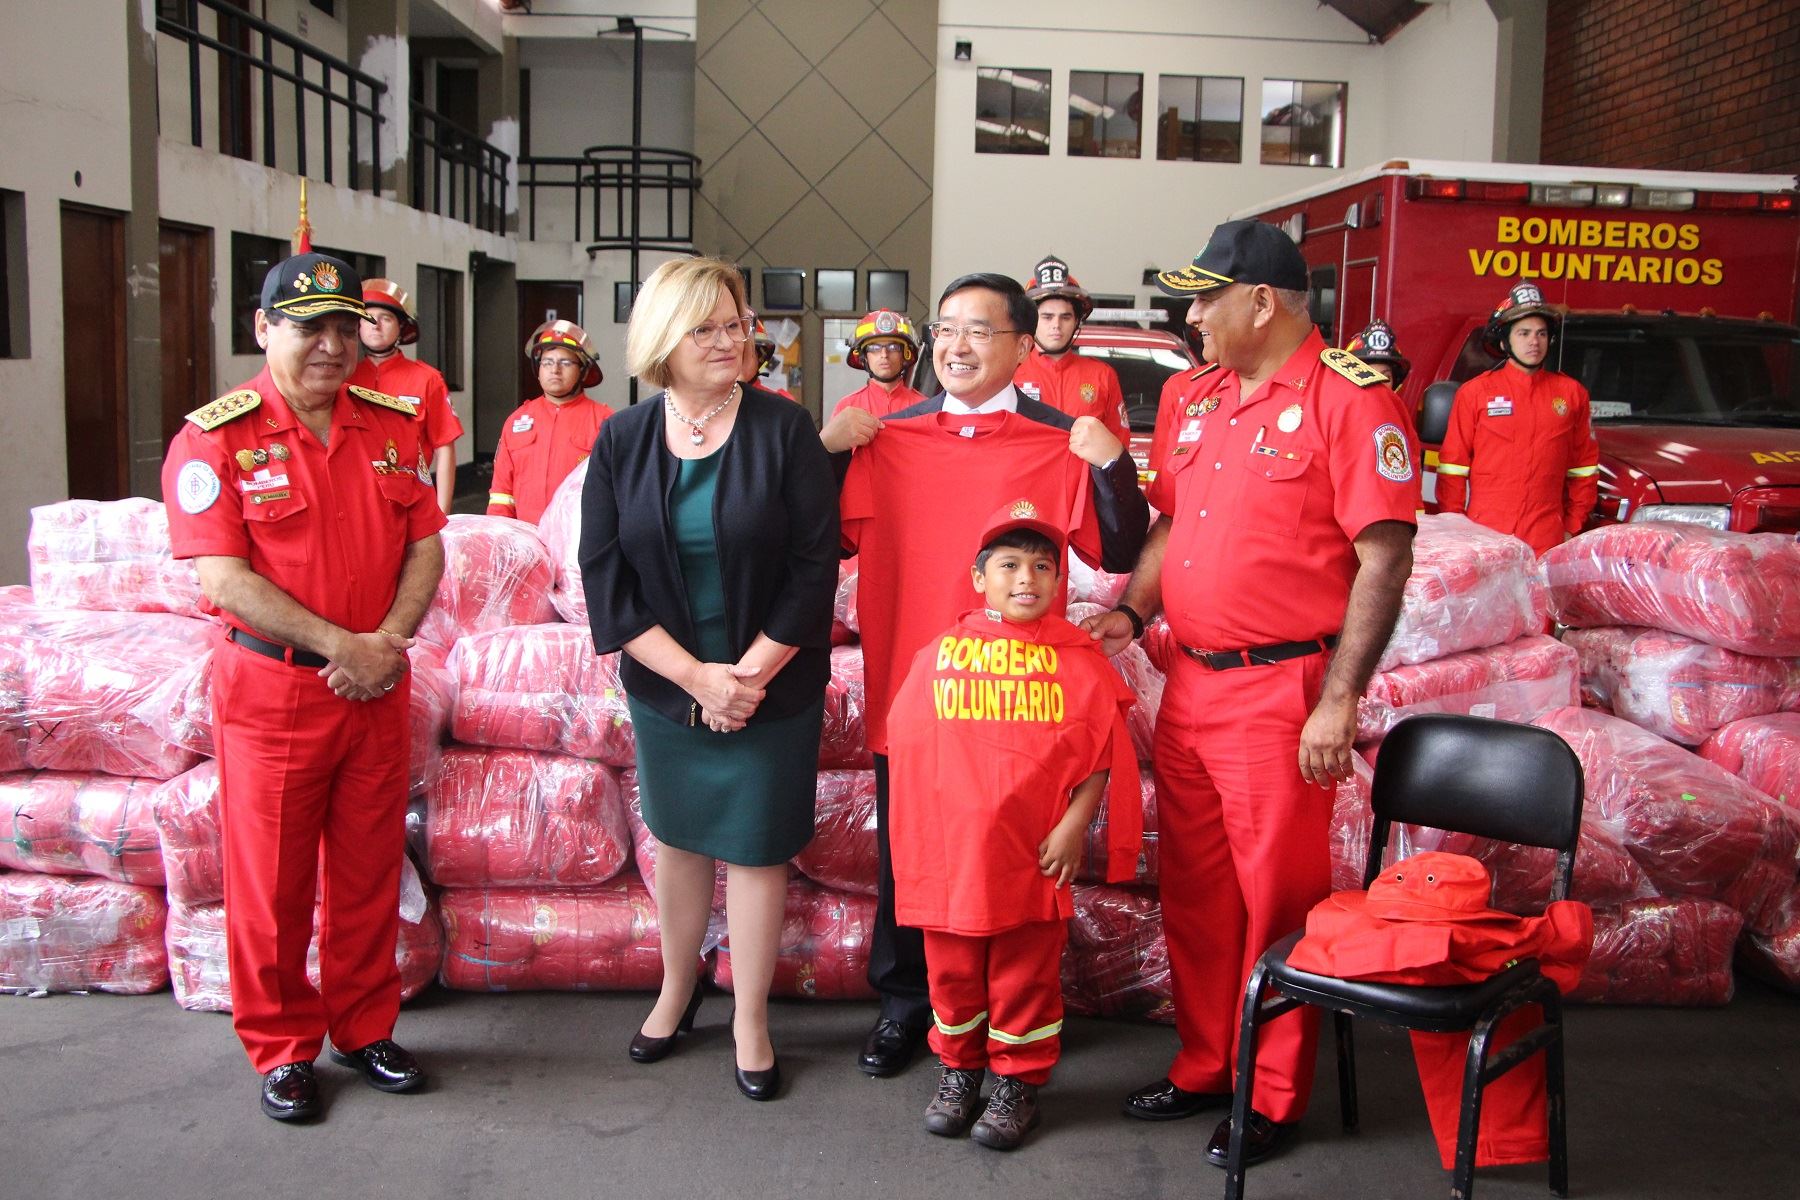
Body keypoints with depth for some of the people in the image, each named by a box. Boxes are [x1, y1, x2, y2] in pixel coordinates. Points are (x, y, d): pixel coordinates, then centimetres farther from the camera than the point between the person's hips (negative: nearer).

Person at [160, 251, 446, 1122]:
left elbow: (426, 546, 6)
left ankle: (365, 1029, 30)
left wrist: (389, 640, -11)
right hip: (270, 688, -4)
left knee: (369, 872, 13)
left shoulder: (394, 427, 7)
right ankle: (282, 1050, 24)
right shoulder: (215, 437, -8)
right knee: (270, 882, 7)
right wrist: (340, 645, -18)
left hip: (376, 687, 4)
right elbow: (224, 577, -14)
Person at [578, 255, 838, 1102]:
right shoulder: (621, 441, -2)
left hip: (772, 688, -2)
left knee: (756, 849, 6)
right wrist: (695, 676, -14)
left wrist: (747, 674, -14)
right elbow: (606, 577, -6)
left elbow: (813, 568, -10)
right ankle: (677, 989, 38)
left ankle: (750, 1021, 23)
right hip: (665, 686, 2)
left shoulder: (784, 431, -8)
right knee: (677, 838, 17)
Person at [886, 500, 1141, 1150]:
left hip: (1034, 852, -1)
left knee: (1025, 969, 8)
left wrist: (1074, 824, -8)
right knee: (952, 967, 13)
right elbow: (907, 747, 7)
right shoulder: (939, 654, 2)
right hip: (951, 849, 2)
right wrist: (917, 837, 4)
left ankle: (1018, 1080, 26)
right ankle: (959, 1068, 33)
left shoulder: (1078, 658, -1)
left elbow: (1102, 754, 0)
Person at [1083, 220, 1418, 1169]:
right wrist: (1131, 611, 3)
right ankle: (1205, 1065, 33)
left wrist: (1338, 702, -18)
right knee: (1194, 890, 16)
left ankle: (1275, 1096, 21)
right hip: (1190, 682, 7)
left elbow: (1384, 558, -14)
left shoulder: (1350, 397, -11)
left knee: (1277, 896, 4)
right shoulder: (1197, 402, 12)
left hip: (1281, 686, -7)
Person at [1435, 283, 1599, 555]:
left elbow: (1584, 467, 15)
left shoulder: (1572, 393, 12)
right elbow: (1452, 466, 4)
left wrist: (1573, 527, 9)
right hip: (1483, 537, -1)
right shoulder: (1475, 392, 5)